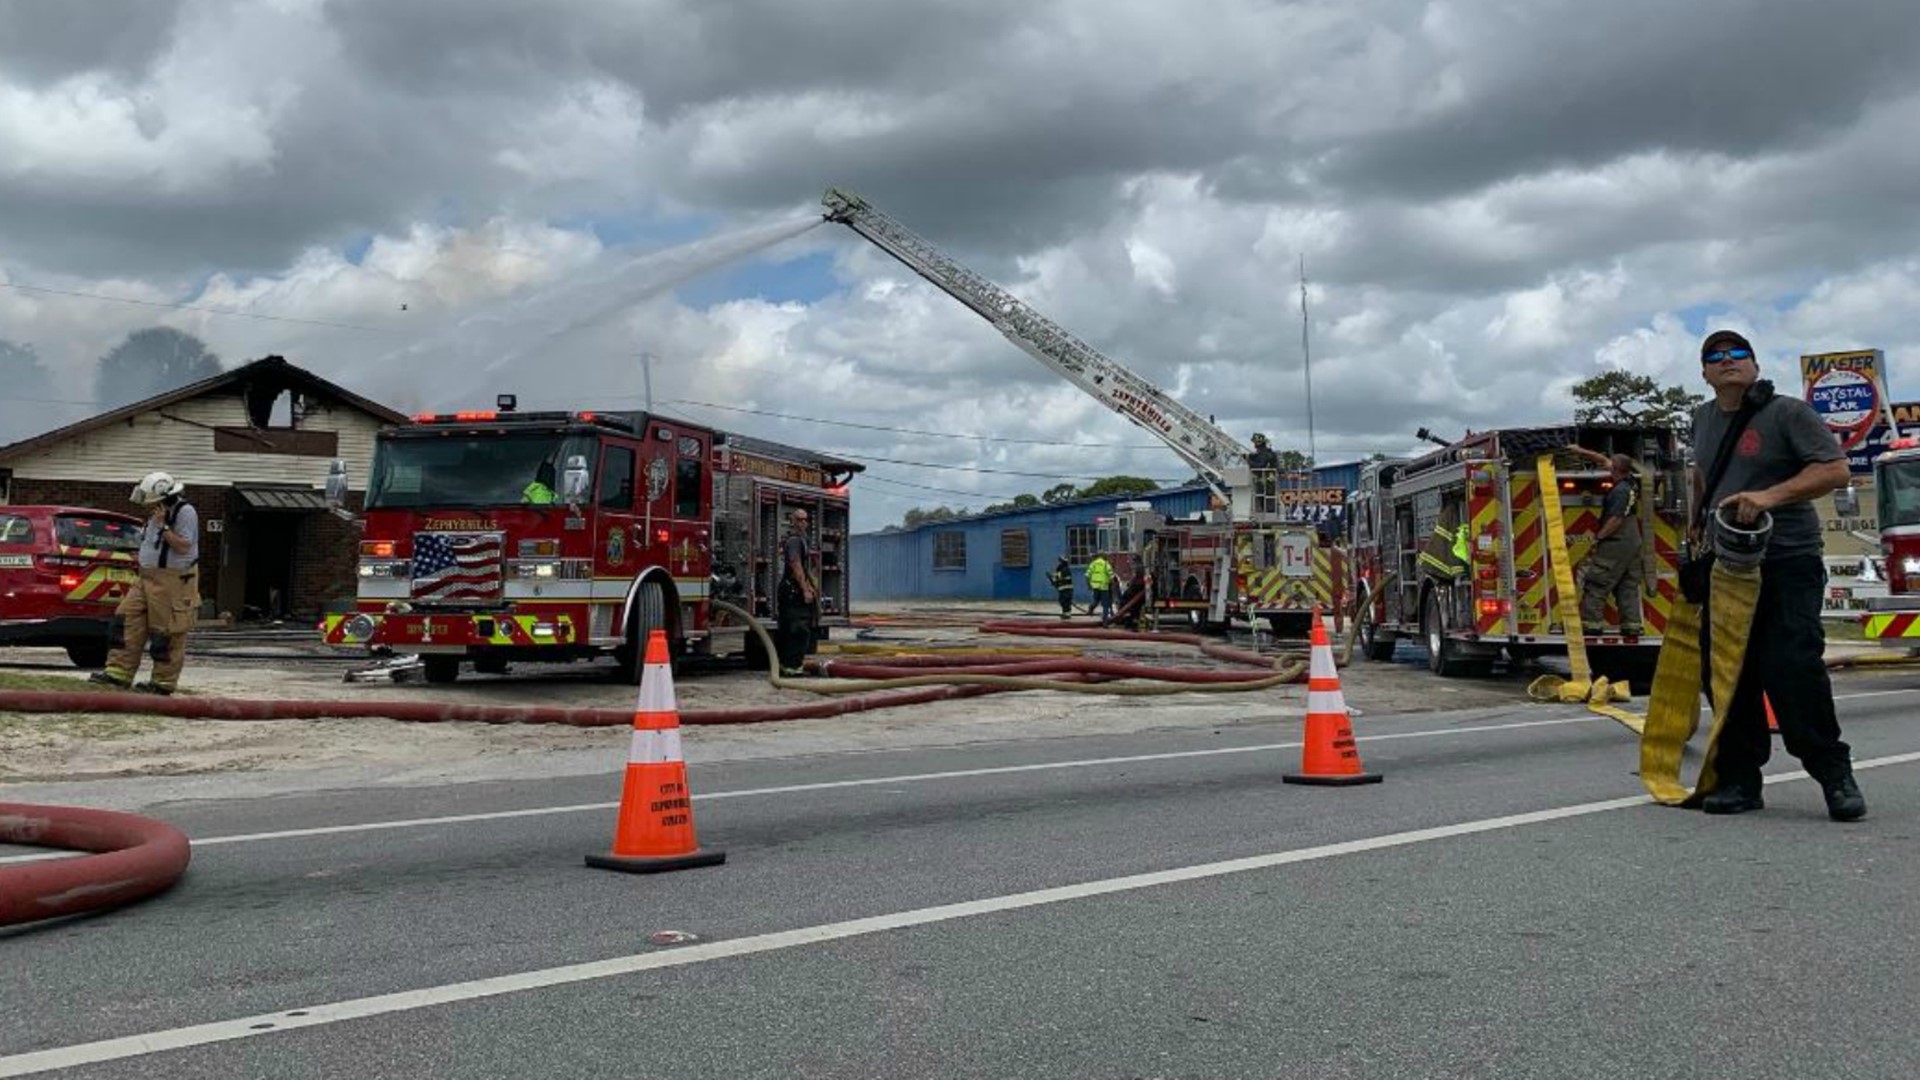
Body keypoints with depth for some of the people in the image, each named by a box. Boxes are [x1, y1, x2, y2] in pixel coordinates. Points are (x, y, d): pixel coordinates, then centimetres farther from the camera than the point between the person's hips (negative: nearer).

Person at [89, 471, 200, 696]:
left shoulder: (185, 512, -12)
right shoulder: (156, 514, 15)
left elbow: (183, 547, -18)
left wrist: (162, 526, -19)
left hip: (172, 582, -9)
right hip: (147, 577, 9)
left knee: (167, 634, -4)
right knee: (127, 620, 2)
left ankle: (163, 683, 4)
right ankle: (119, 673, 5)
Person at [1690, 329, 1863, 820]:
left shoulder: (1788, 413, -5)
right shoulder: (1704, 419, 15)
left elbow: (1835, 469, -14)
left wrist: (1771, 495, -25)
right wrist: (1696, 522, 30)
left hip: (1787, 562, -6)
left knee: (1792, 669, -15)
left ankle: (1834, 775, -4)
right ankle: (1739, 781, 9)